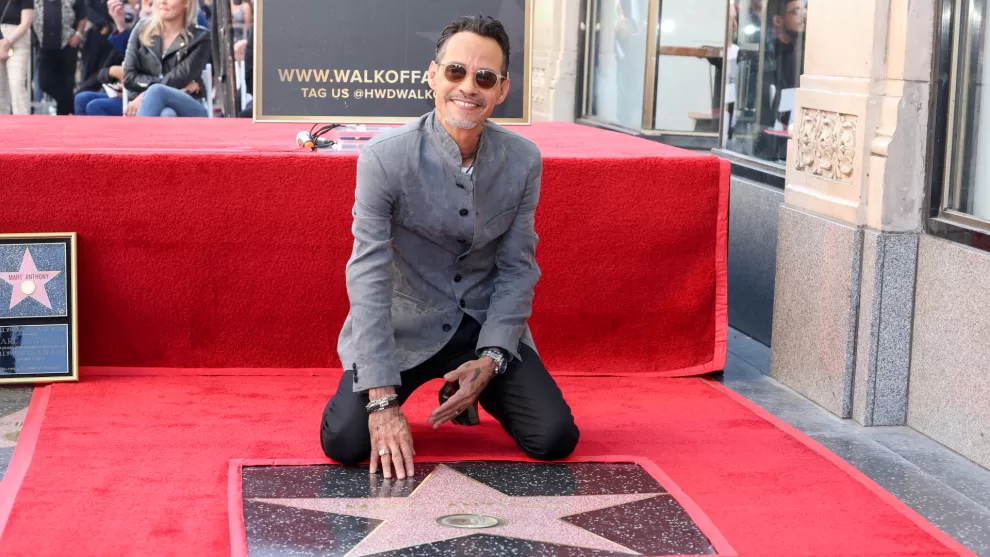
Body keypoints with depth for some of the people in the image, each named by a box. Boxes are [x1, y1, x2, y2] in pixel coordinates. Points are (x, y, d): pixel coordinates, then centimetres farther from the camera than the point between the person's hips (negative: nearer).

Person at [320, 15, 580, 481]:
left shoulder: (524, 161, -9)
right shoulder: (385, 157, -20)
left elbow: (517, 268, -2)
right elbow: (369, 277, -21)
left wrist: (490, 359, -16)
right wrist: (383, 401, -27)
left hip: (488, 324, 3)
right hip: (404, 325, -2)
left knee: (555, 439, -13)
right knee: (346, 441, -21)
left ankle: (470, 390, 19)